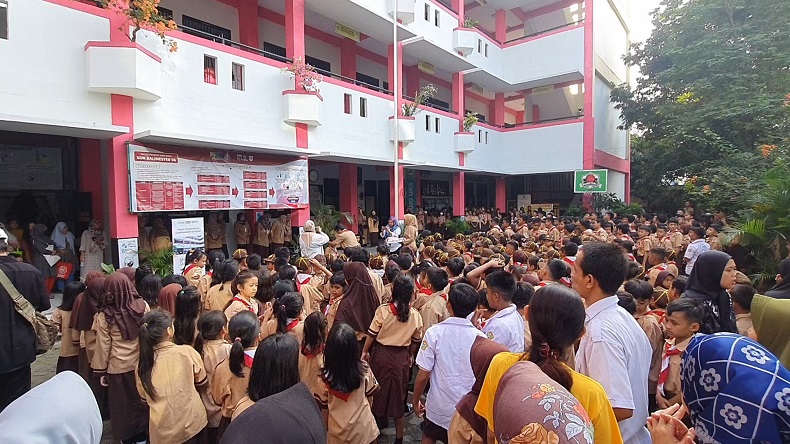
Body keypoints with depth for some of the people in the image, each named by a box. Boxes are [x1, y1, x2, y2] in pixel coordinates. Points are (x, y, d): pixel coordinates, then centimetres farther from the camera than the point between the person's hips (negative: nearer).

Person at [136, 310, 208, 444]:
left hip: (161, 430, 2)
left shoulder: (142, 364, -10)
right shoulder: (187, 352, -18)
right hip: (192, 424, -2)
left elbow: (144, 397, 7)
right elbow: (201, 381, 0)